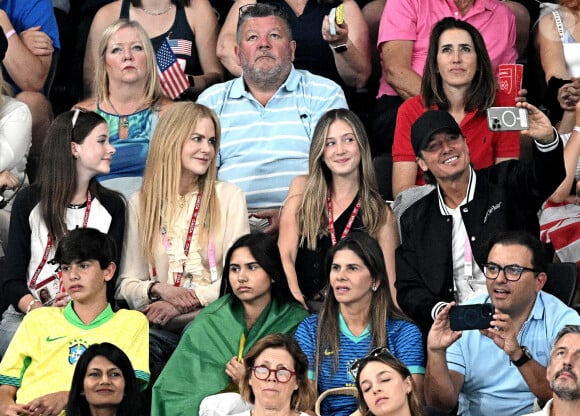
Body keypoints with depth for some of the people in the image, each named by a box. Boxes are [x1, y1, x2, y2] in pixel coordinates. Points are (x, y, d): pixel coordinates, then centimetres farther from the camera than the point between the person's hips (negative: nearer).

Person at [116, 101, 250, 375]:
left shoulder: (229, 197, 10)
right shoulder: (140, 204, 15)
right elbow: (126, 284, 11)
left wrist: (186, 301, -13)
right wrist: (159, 289, -11)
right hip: (159, 329, 2)